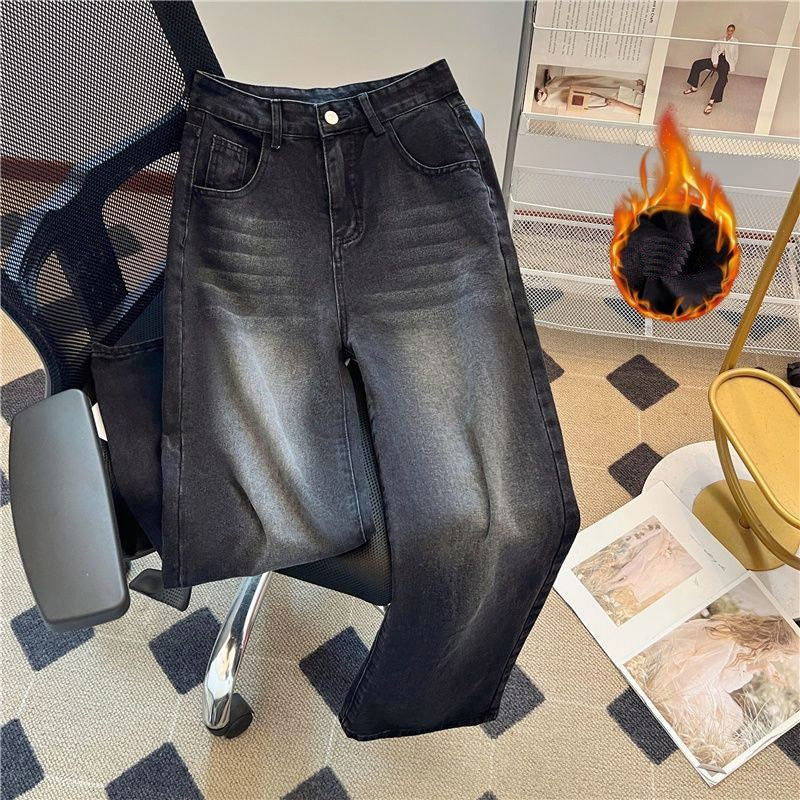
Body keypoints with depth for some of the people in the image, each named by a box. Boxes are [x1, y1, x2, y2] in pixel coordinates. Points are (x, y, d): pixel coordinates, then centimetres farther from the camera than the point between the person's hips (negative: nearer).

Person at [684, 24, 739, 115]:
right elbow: (714, 50, 7)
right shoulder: (720, 40, 20)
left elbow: (736, 56, 9)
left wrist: (731, 67, -4)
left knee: (723, 78, -34)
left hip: (726, 62, -5)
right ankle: (694, 87, 0)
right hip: (717, 59, 5)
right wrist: (715, 62, -10)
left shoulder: (735, 41, 12)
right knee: (697, 64, -11)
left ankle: (711, 101, -47)